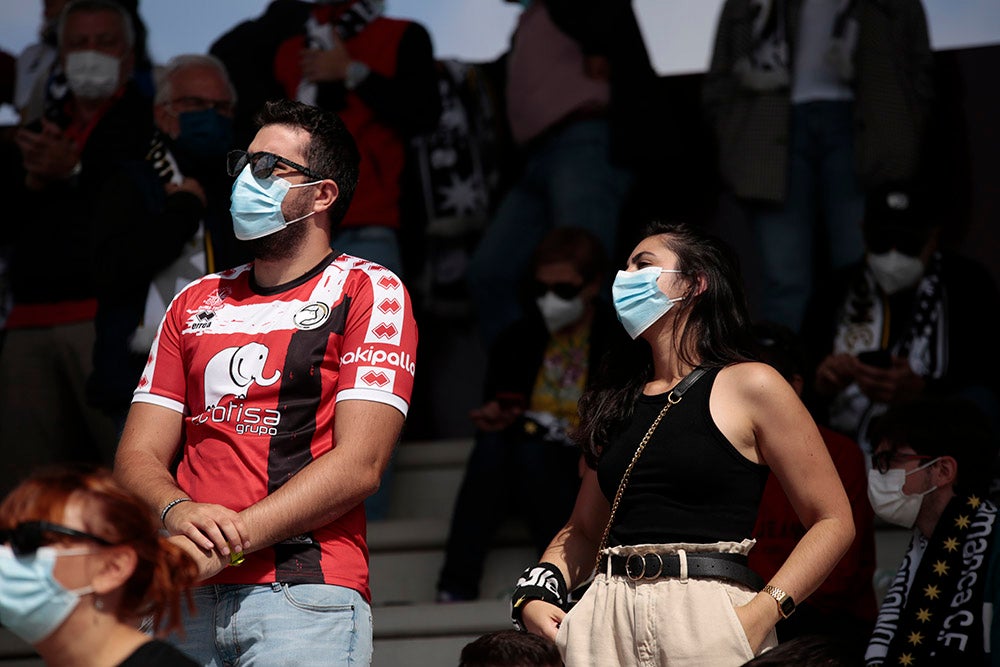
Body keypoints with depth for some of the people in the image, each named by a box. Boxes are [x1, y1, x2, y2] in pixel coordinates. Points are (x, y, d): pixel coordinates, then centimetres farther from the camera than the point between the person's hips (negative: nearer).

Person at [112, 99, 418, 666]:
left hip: (306, 595, -4)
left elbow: (359, 465, -8)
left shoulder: (369, 292, 4)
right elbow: (139, 456, 13)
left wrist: (226, 545, -15)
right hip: (187, 605, 4)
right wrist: (179, 513, -12)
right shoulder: (195, 303, 20)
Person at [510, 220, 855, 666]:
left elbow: (833, 521, -3)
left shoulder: (750, 386, 1)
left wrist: (760, 614, -15)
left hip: (705, 614, -5)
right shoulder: (619, 400, 18)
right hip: (606, 617, 5)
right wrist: (534, 592, 3)